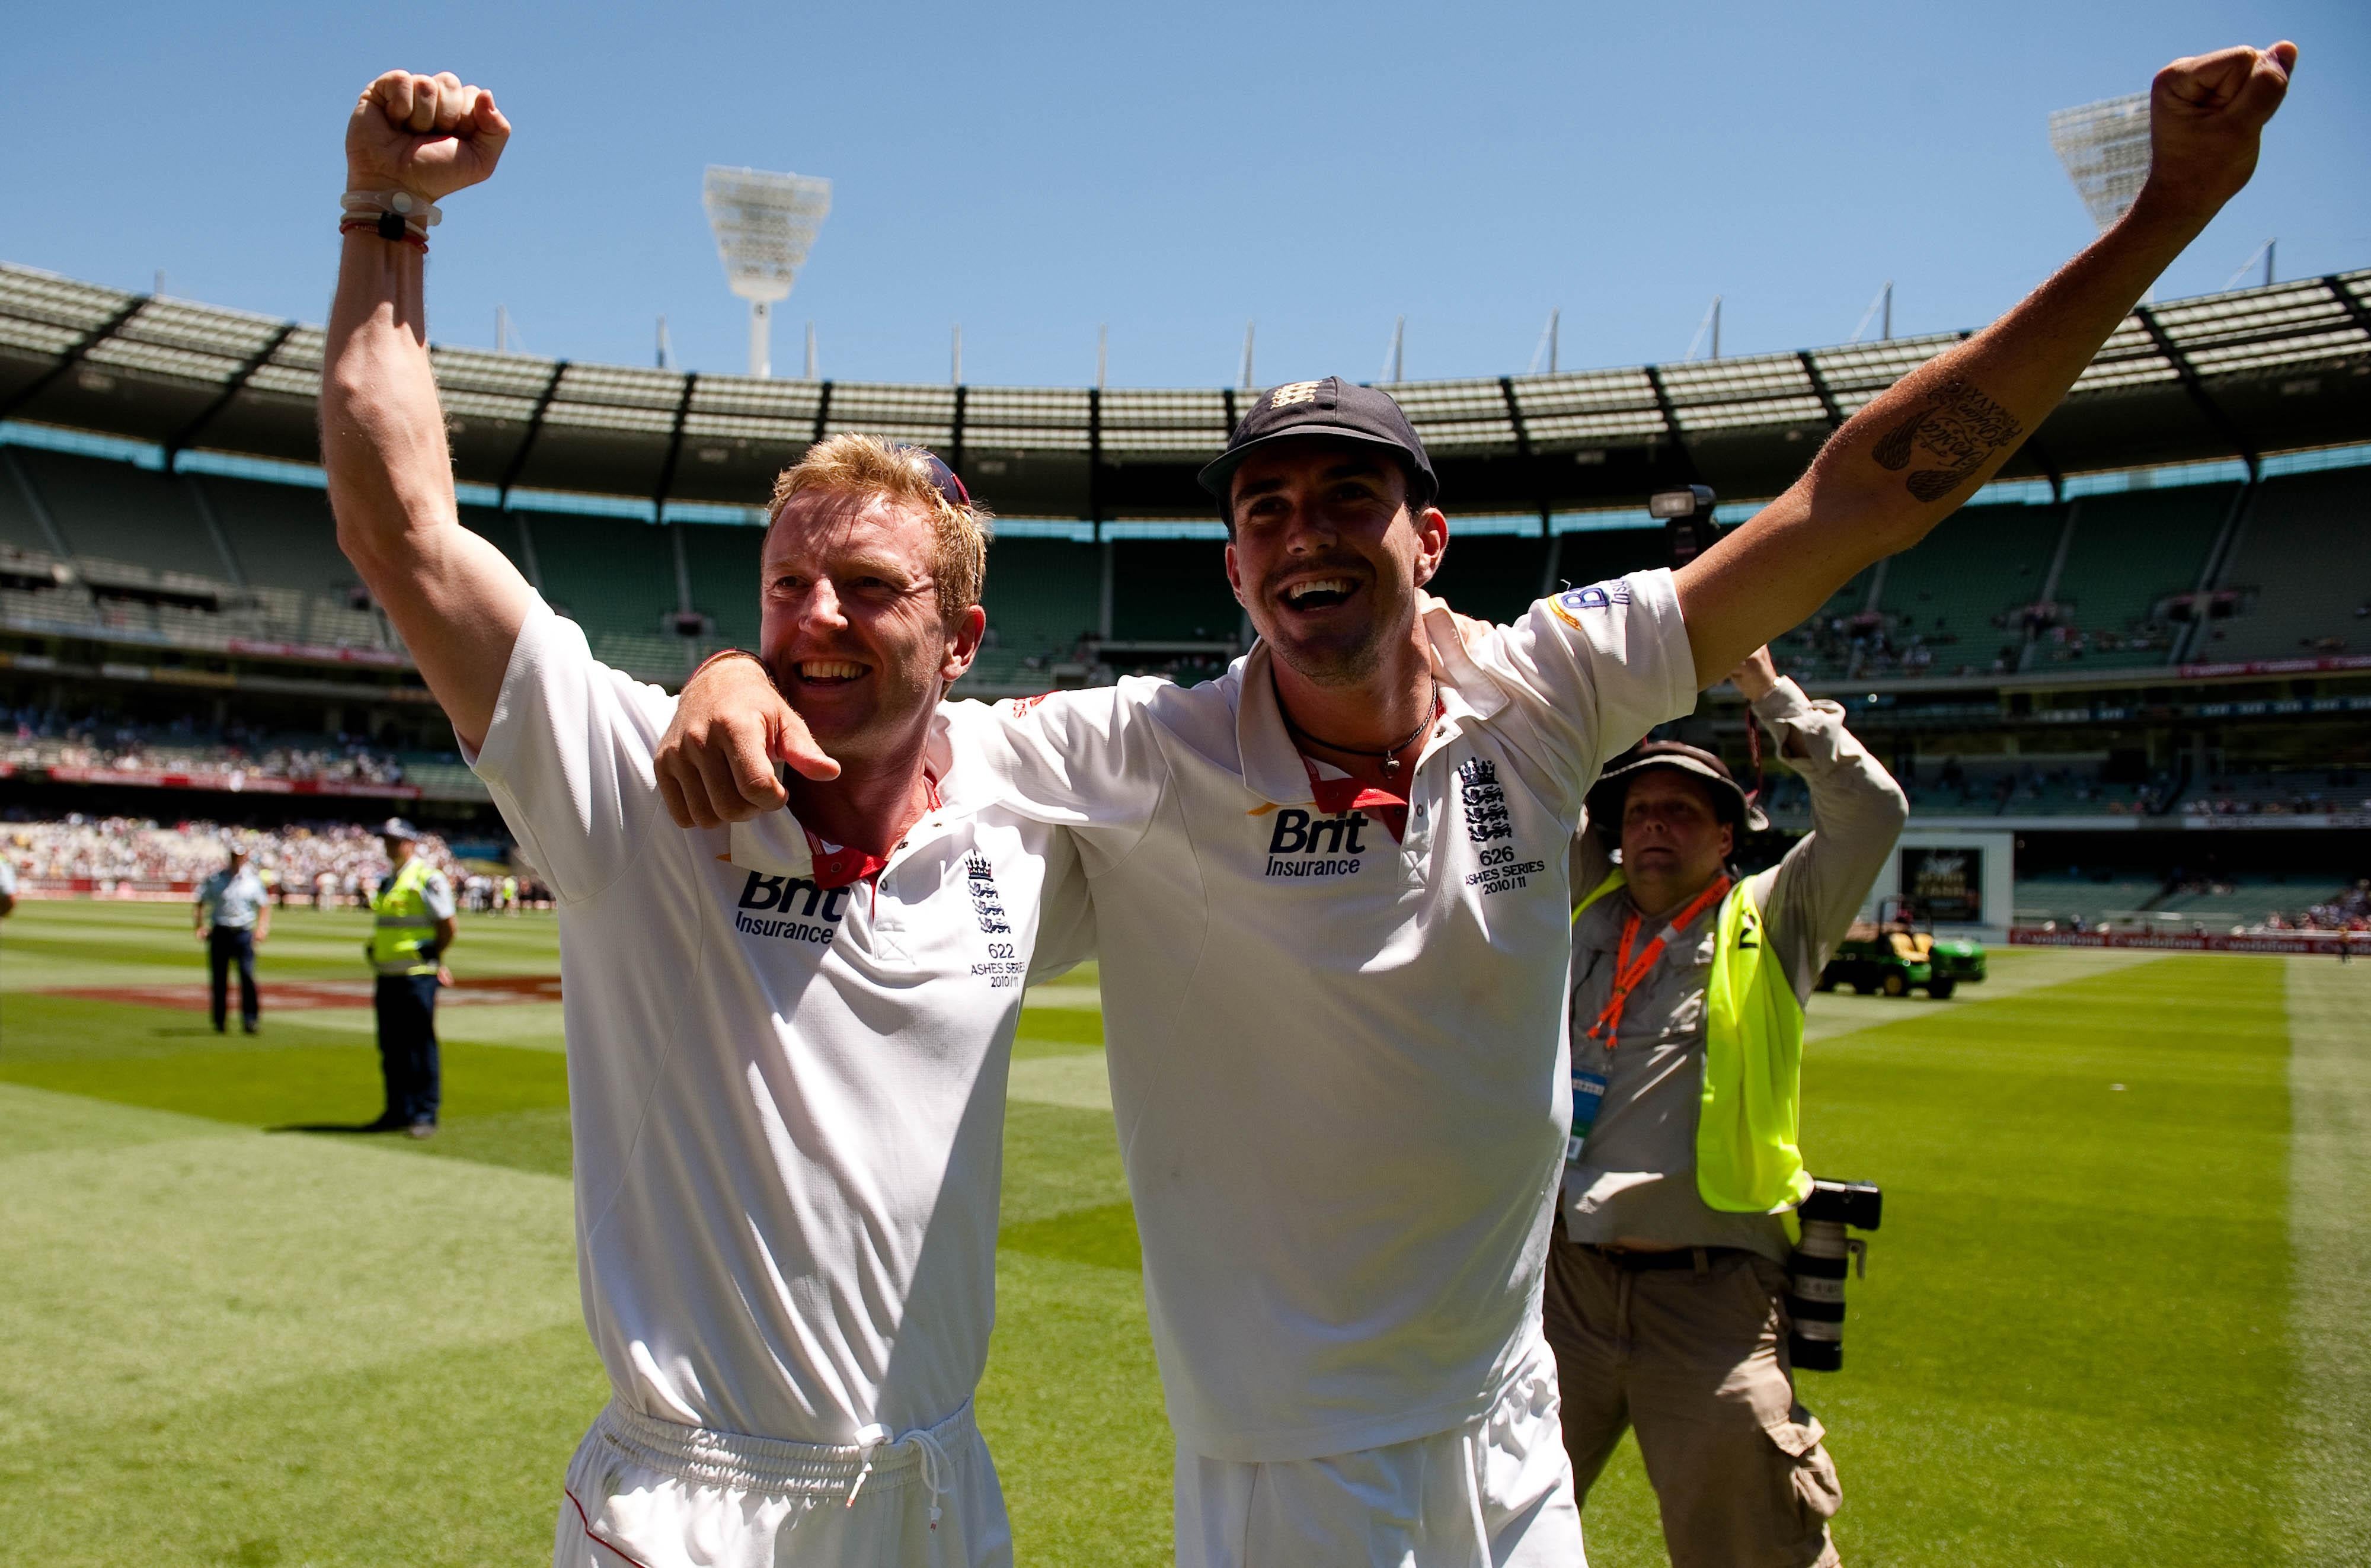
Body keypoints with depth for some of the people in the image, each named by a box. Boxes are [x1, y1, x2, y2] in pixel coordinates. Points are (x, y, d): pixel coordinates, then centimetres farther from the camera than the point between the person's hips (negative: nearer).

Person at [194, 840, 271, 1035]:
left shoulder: (253, 880, 7)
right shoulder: (214, 879, 4)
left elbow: (264, 906, 12)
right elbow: (201, 903, 7)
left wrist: (261, 928, -3)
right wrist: (201, 926, -6)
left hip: (244, 933, -1)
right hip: (219, 933, 1)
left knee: (248, 975, -12)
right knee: (219, 978, 3)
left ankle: (250, 1019, -8)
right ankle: (219, 1021, 14)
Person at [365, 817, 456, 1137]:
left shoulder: (428, 879, -8)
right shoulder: (386, 882, 17)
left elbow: (449, 928, -10)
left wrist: (430, 960, -2)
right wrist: (377, 963, 15)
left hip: (416, 976, -8)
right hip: (387, 976, 8)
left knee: (420, 1046, -5)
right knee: (391, 1047, 11)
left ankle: (425, 1115, -1)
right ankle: (399, 1111, 19)